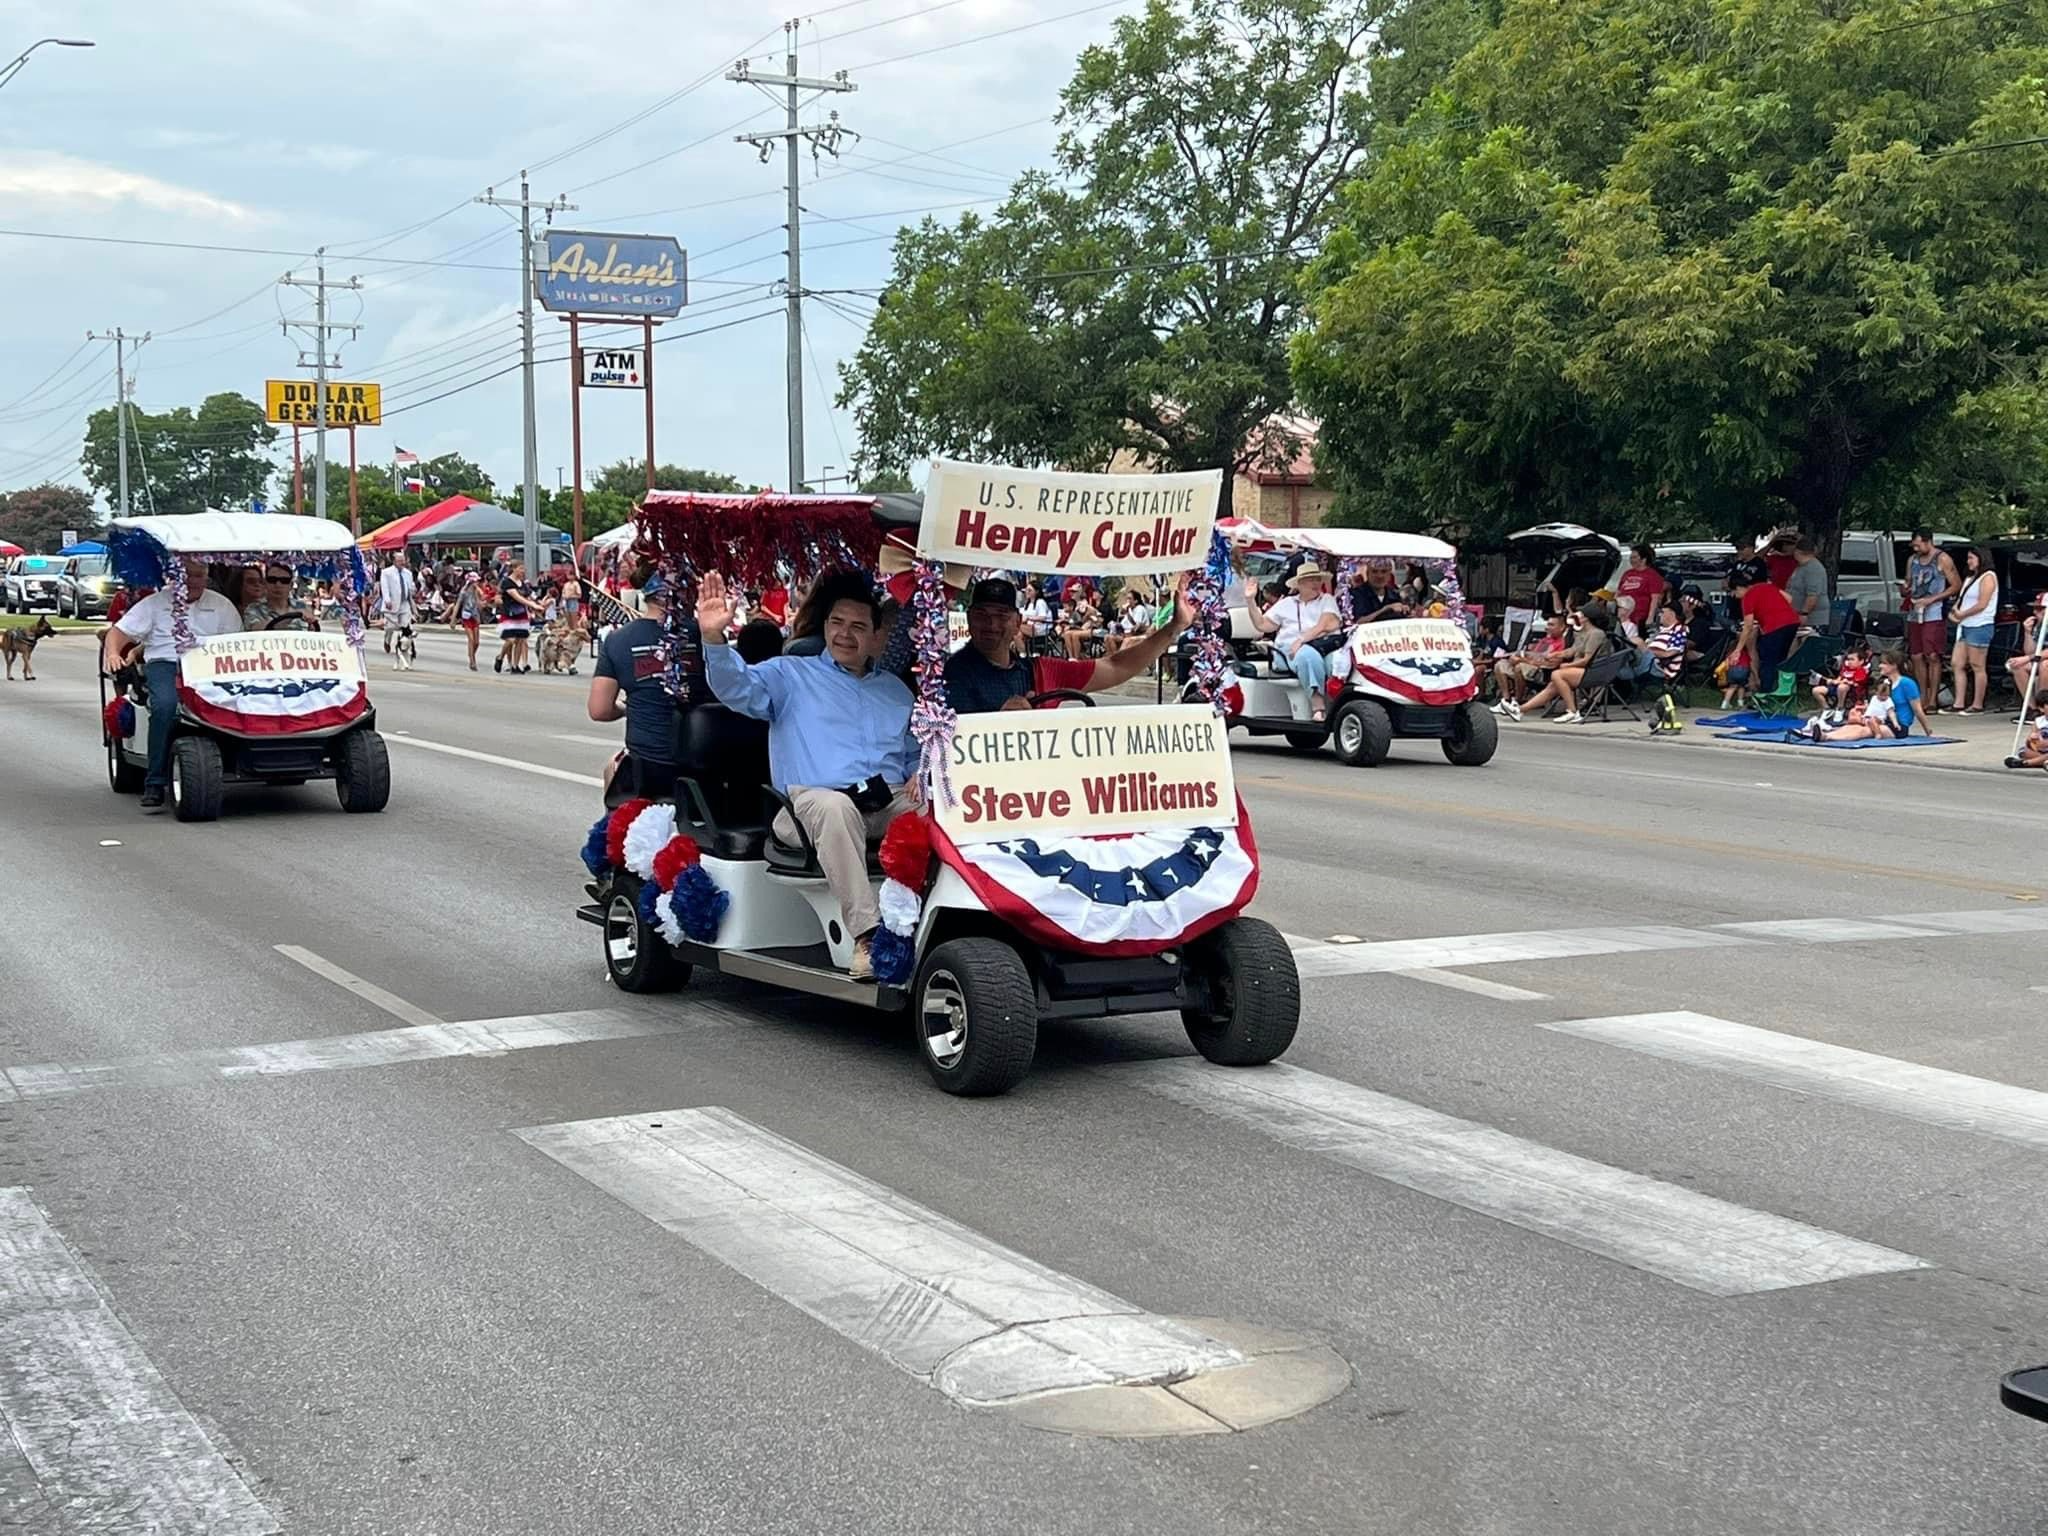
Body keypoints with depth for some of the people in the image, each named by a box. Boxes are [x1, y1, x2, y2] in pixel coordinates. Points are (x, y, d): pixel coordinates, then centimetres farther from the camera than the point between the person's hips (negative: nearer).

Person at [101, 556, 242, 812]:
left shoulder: (221, 606, 22)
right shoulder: (154, 604, 18)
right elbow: (118, 632, 14)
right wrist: (112, 653, -9)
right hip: (164, 664, -1)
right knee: (165, 705, -35)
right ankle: (155, 784, -31)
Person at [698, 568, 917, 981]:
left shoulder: (896, 689, 29)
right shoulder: (790, 675, 15)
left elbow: (916, 753, 32)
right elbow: (738, 687, -3)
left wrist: (919, 777, 7)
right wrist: (714, 638, -22)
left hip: (890, 802, 3)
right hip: (813, 801, -3)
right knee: (835, 808, -41)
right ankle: (867, 936, -47)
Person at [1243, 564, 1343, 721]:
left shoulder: (1327, 600, 21)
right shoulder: (1286, 604, 27)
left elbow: (1325, 625, 1)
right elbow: (1262, 625, 22)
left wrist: (1302, 639, -13)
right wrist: (1250, 601, 10)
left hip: (1326, 645, 0)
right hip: (1291, 650, 0)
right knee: (1308, 655, -39)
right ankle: (1317, 707, -48)